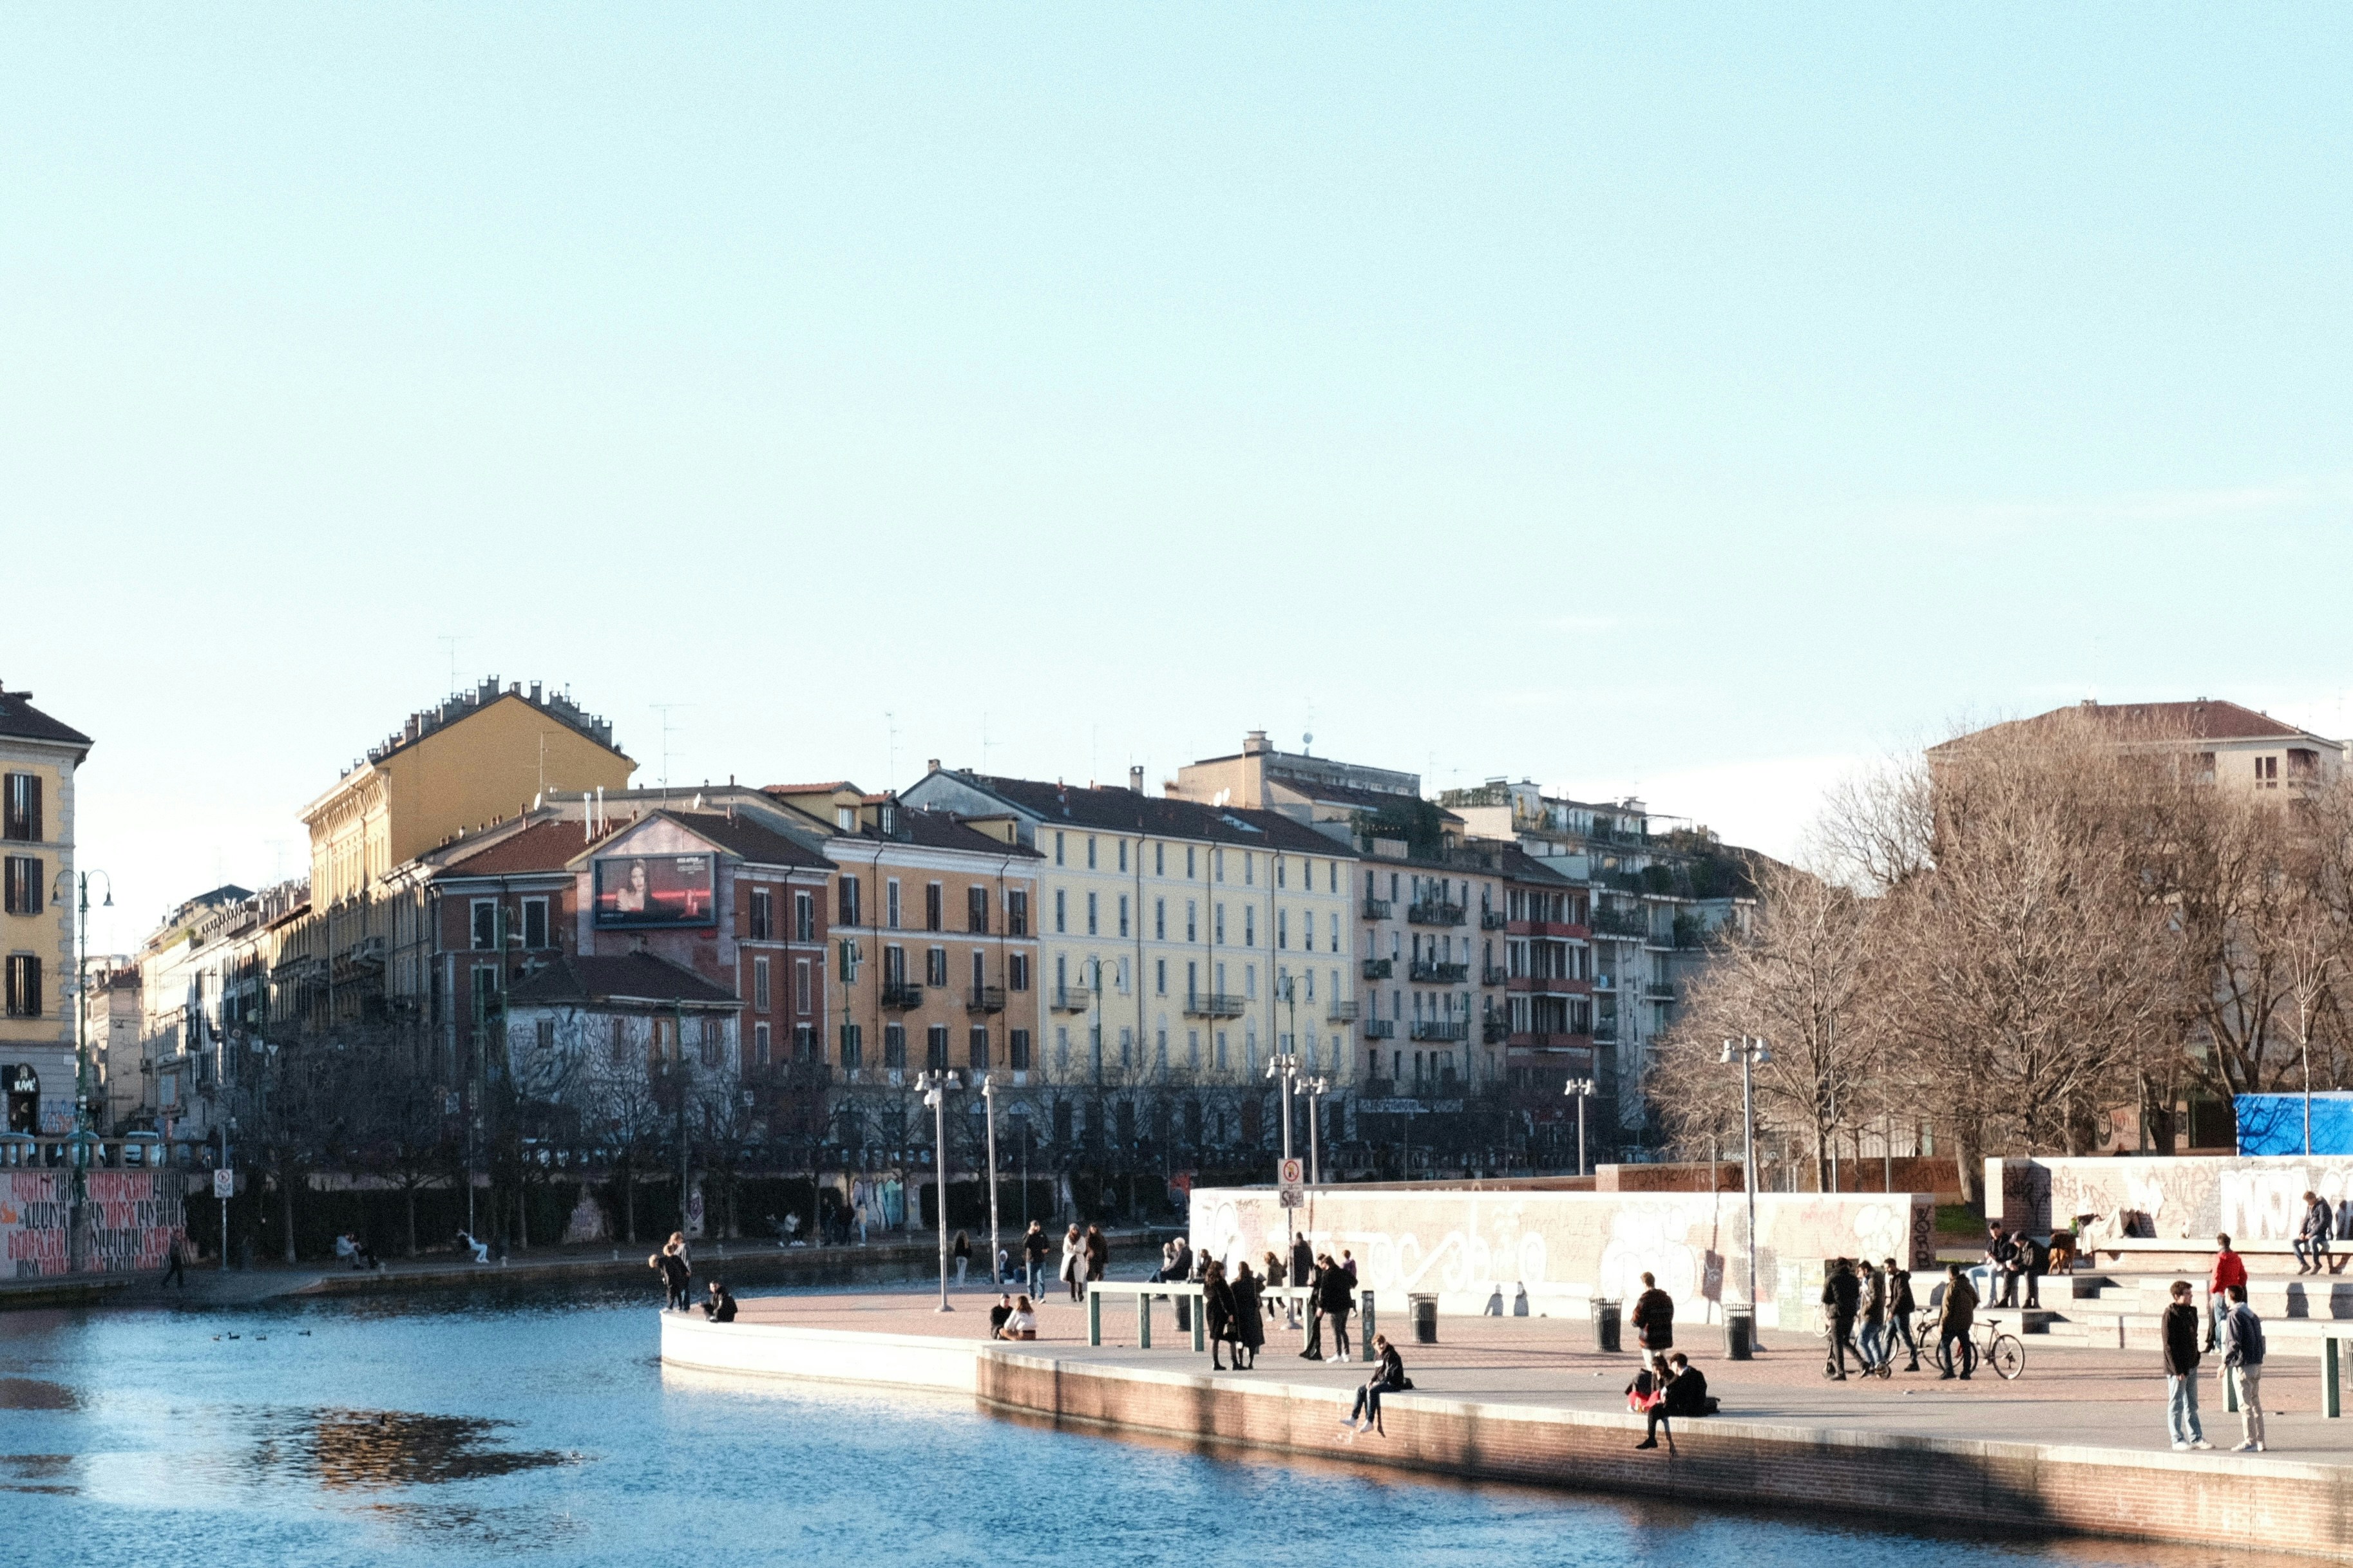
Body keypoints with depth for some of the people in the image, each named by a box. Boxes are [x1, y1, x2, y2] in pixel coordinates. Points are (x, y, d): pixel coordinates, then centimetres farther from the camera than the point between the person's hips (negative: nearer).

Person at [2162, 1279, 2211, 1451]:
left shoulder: (2191, 1312, 10)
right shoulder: (2170, 1315, -14)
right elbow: (2169, 1345, -17)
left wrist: (2196, 1358, 13)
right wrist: (2177, 1369, -20)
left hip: (2192, 1366, 8)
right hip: (2177, 1369, -8)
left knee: (2192, 1405, 13)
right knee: (2176, 1405, 0)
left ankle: (2196, 1438, 19)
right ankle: (2178, 1440, 5)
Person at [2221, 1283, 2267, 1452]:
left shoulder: (2234, 1316, -12)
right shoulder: (2252, 1314, 14)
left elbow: (2234, 1343, -18)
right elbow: (2259, 1338, 17)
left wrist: (2225, 1362, -12)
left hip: (2243, 1365, -9)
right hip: (2257, 1363, 9)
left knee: (2245, 1405, -5)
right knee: (2255, 1403, 14)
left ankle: (2250, 1442, -6)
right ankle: (2259, 1440, 16)